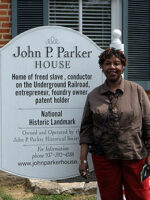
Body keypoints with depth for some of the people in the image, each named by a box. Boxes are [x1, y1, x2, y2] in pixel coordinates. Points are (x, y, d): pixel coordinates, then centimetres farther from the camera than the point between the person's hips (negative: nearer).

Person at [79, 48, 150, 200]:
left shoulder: (137, 91, 3)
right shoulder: (93, 96, 7)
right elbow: (86, 129, 8)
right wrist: (83, 159, 2)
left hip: (135, 156, -1)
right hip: (103, 158, 1)